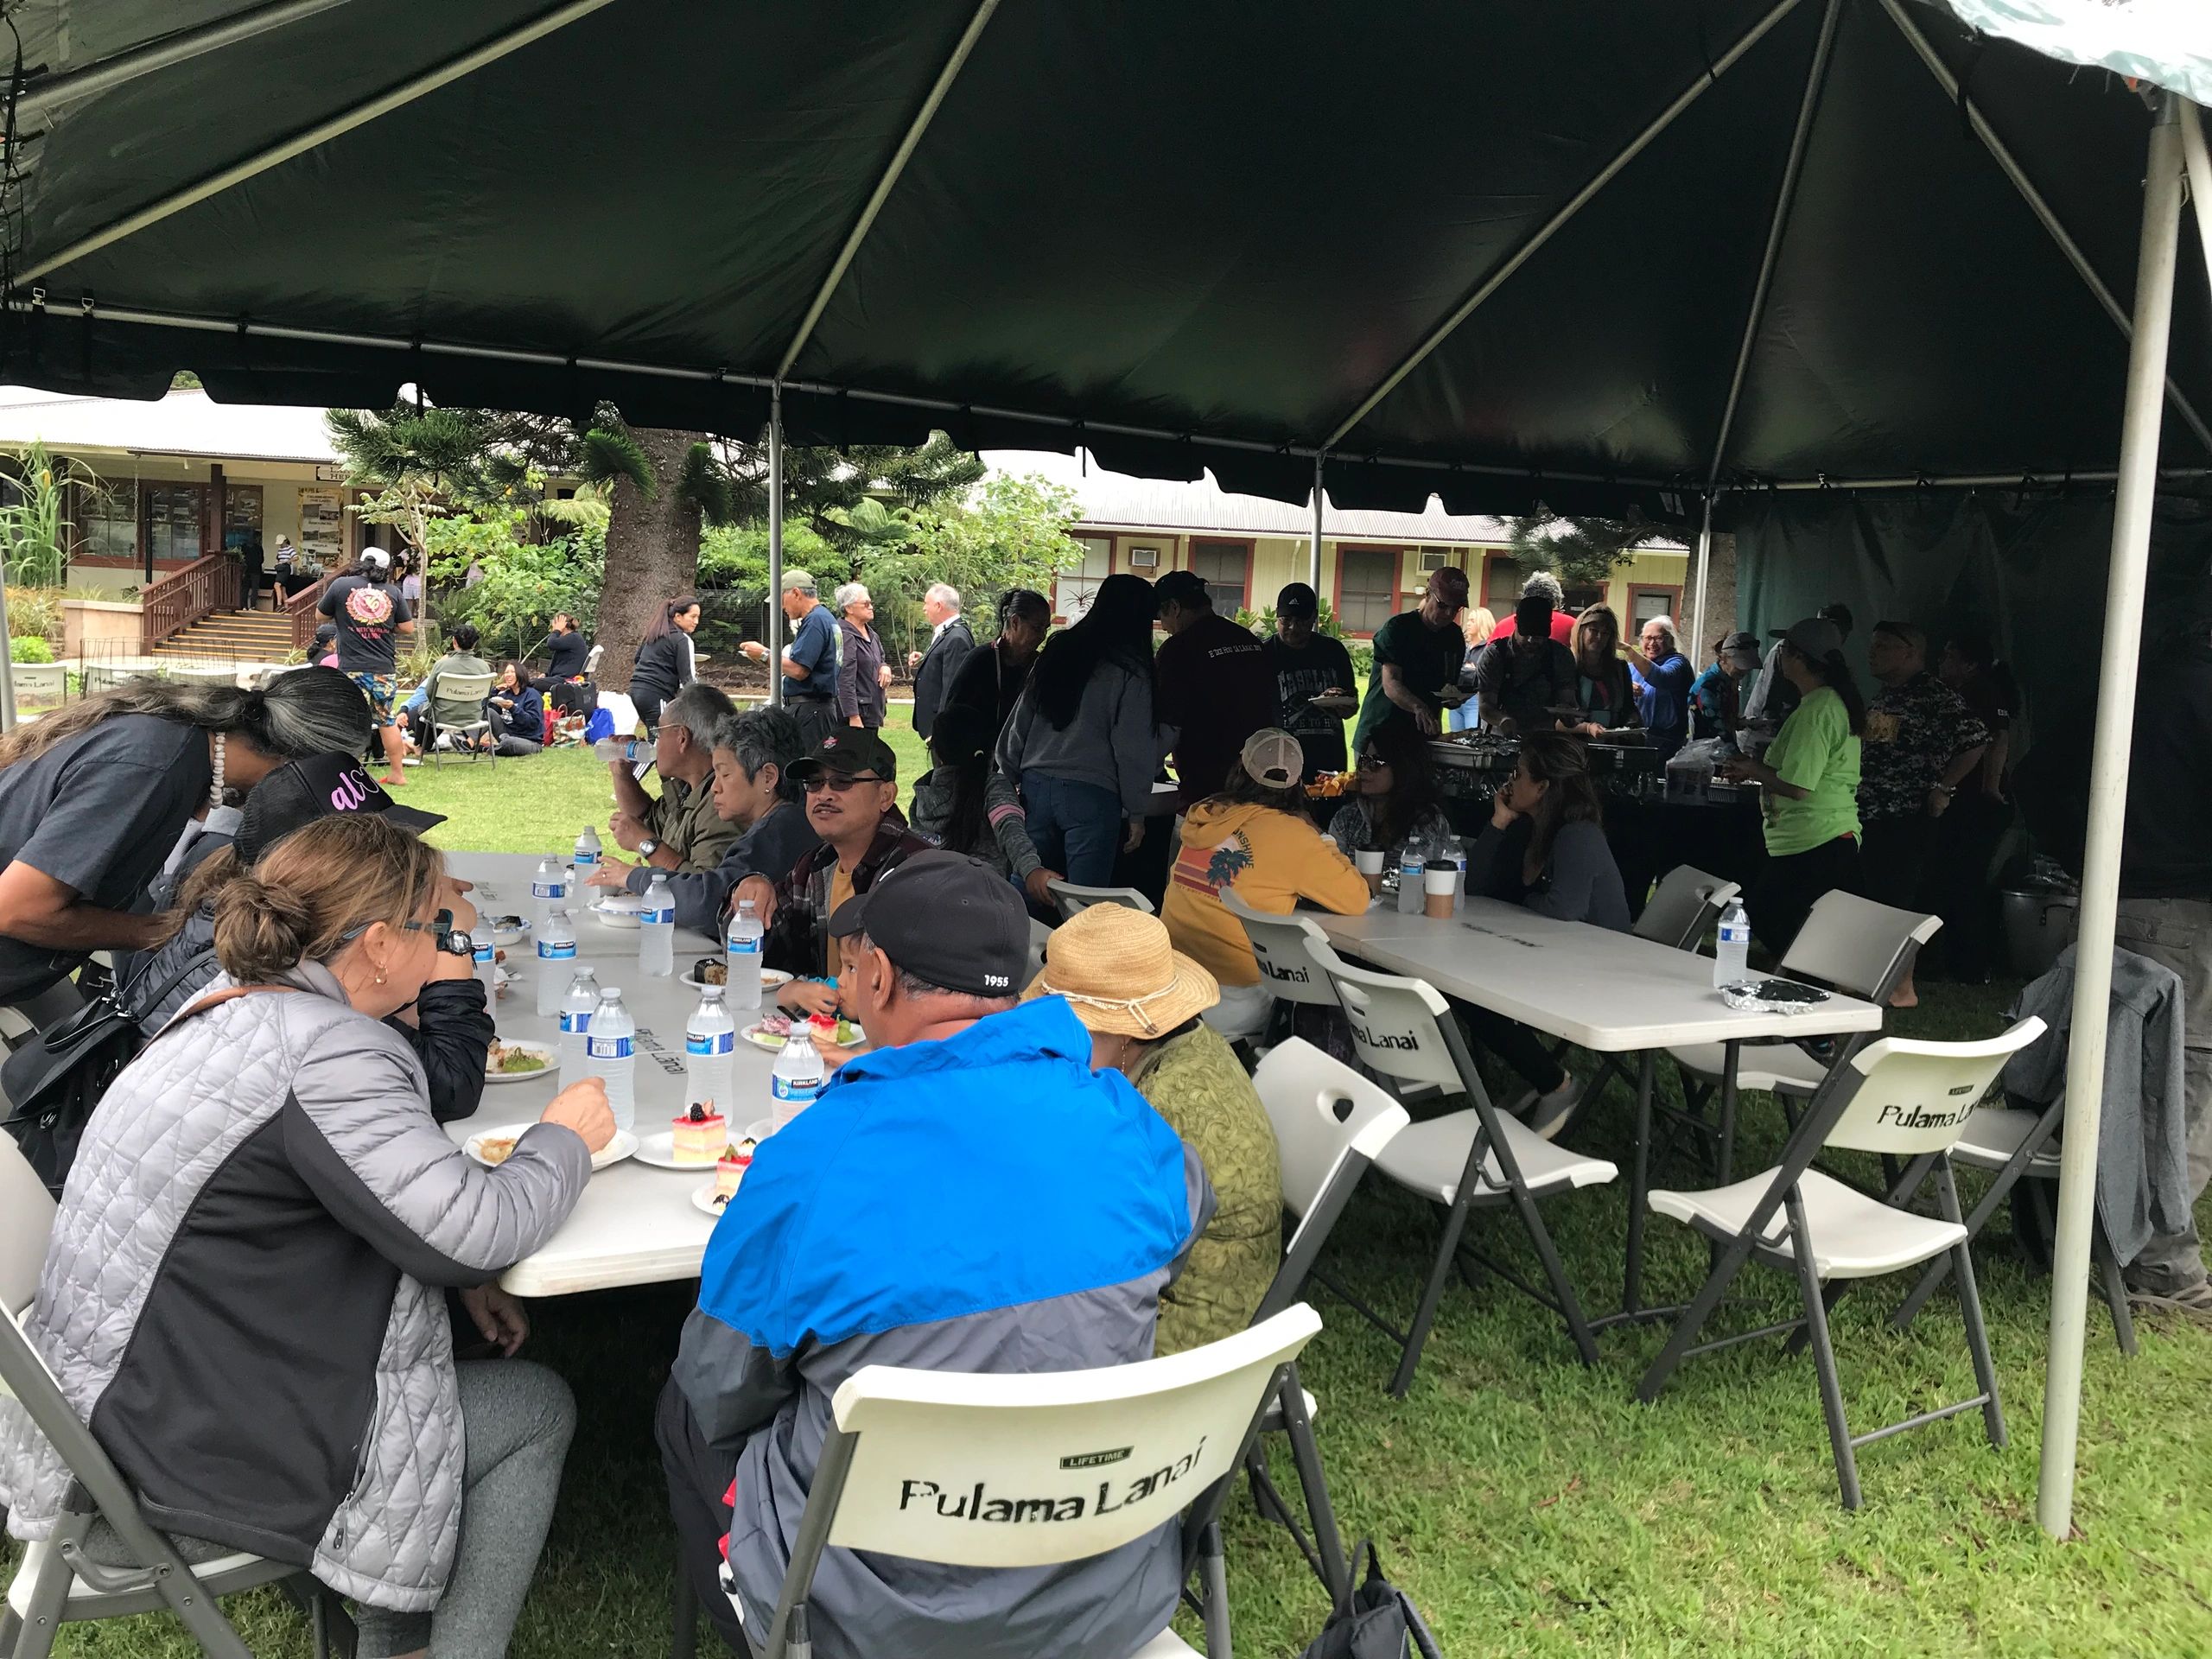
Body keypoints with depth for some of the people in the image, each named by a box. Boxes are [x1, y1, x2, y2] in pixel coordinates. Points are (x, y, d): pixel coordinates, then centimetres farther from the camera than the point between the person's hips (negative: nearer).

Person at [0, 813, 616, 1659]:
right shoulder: (328, 1050, -25)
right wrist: (565, 1138, -7)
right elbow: (480, 1232, -25)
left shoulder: (225, 1011, 5)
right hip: (210, 1455, -9)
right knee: (539, 1406, 6)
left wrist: (460, 1276, 4)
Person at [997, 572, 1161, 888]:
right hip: (1092, 795, -5)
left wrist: (1009, 778, 21)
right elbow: (1133, 749, -7)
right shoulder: (1130, 673, -7)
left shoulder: (1058, 652, 9)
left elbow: (1019, 725, 12)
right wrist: (1137, 812, 1)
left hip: (1036, 787, 6)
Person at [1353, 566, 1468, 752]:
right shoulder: (1398, 628, -9)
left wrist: (1451, 694, -9)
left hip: (1423, 738, 5)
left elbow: (1451, 682, 17)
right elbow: (1390, 684, -20)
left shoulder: (1454, 637, 10)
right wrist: (1418, 707, -39)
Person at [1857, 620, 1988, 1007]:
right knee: (1868, 901, 12)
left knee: (1895, 903, -5)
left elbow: (1975, 742, -16)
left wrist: (1942, 789, -14)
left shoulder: (1935, 697, -11)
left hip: (1905, 819, -8)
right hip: (1869, 816, 8)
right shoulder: (1884, 695, 15)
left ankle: (1904, 989, 4)